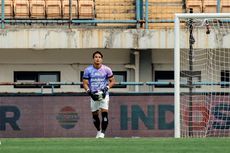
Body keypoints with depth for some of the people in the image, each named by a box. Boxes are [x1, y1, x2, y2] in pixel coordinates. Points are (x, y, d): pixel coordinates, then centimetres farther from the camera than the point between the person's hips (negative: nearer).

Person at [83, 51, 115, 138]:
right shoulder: (88, 70, 0)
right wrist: (89, 92, -15)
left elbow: (112, 81, 5)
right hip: (93, 95, 2)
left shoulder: (106, 69, -1)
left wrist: (106, 88, -12)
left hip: (104, 95, -2)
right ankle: (98, 130, 28)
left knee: (104, 112, -15)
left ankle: (102, 132, -11)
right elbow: (85, 83, 2)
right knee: (94, 114, 7)